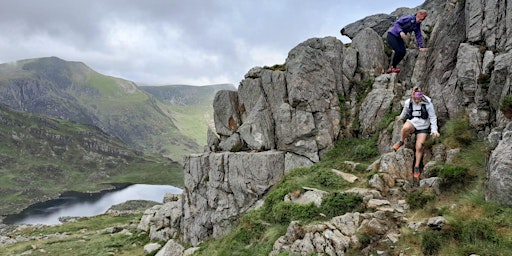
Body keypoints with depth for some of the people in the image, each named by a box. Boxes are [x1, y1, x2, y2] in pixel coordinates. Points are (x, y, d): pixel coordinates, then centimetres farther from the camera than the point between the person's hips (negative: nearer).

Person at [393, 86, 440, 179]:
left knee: (419, 147, -10)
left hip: (423, 127, -1)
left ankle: (417, 167, 9)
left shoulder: (428, 104, -18)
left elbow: (433, 117, -10)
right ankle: (401, 142, -7)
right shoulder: (408, 102, -11)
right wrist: (401, 117, 33)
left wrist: (434, 130, -18)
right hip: (412, 123, 1)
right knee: (405, 128, -38)